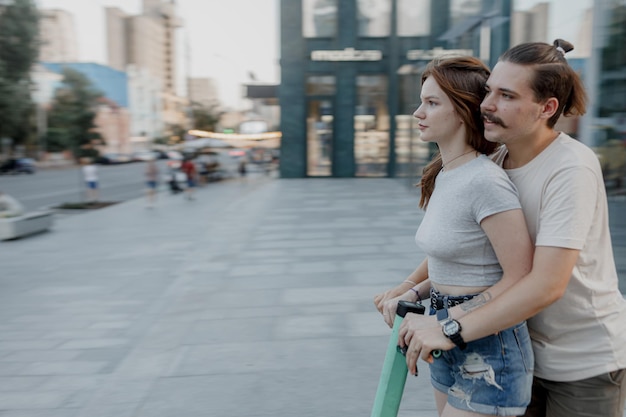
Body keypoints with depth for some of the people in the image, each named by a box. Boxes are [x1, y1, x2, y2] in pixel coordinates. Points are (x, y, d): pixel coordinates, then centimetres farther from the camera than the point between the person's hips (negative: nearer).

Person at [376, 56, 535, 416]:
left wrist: (447, 322, -18)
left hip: (487, 349, -8)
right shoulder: (444, 175, 6)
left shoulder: (485, 181, -22)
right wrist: (413, 293, 0)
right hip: (450, 346, 8)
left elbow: (520, 279, -20)